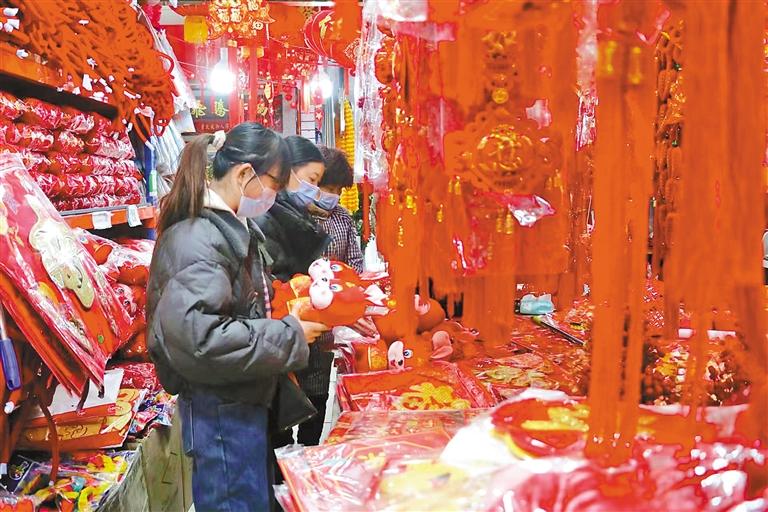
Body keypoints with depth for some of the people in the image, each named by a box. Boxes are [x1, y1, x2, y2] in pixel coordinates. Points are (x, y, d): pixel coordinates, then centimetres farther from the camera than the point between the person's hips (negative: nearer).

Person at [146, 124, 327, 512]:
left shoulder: (234, 228, 10)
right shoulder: (197, 237, -22)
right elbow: (196, 336, -32)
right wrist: (289, 336, -23)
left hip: (245, 400, 10)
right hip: (220, 410, -10)